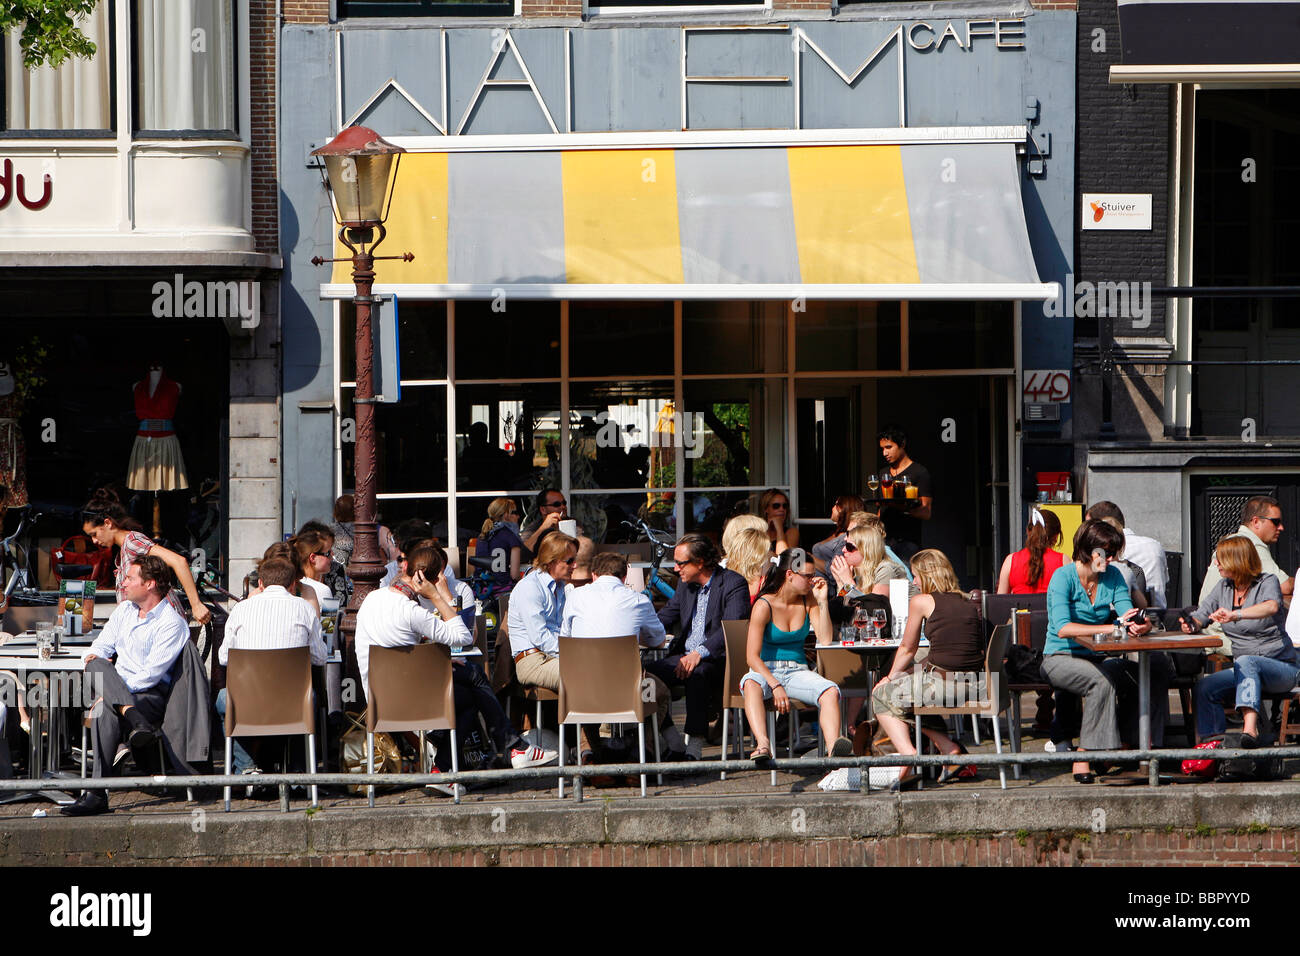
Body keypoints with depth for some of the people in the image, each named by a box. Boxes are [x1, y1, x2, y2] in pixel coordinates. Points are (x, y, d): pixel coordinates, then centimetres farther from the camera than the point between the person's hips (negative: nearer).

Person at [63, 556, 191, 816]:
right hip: (118, 688, 7)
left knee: (105, 712, -39)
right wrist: (92, 658, -4)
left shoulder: (172, 624, -6)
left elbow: (151, 674, -14)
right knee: (98, 664, -31)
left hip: (152, 694, -7)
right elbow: (101, 646, 23)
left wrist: (110, 695, -18)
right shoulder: (124, 610, 19)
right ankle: (136, 721, -51)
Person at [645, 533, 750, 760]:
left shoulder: (733, 584, -8)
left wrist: (699, 654, -33)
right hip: (685, 655, 7)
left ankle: (694, 746, -38)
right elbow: (663, 618, 24)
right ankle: (673, 743, -11)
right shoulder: (686, 586, 17)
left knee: (697, 674, -39)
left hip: (718, 658, -7)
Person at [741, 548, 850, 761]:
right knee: (751, 685, -39)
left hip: (797, 671, 4)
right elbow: (752, 657, -14)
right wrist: (775, 686, -27)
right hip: (765, 671, -4)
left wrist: (822, 601, -7)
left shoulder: (808, 602, 7)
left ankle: (833, 745, -50)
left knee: (830, 691, -27)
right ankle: (763, 745, -58)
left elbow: (825, 640, -3)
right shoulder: (764, 606, -8)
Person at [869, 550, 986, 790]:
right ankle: (950, 748, 16)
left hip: (941, 684, -7)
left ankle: (910, 758, -1)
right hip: (973, 687, 7)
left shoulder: (922, 602, 1)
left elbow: (907, 649, 12)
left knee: (882, 694, 17)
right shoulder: (969, 605, 16)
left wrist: (891, 677, 31)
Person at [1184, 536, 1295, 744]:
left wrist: (1235, 615, -48)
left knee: (1245, 662, -39)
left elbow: (1271, 607, -31)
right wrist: (1192, 625, -13)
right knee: (1204, 687, -19)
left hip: (1281, 667, -6)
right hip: (1244, 670, 6)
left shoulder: (1267, 582, -8)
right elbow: (1200, 616, 13)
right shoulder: (1223, 587, 12)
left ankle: (1250, 727, -58)